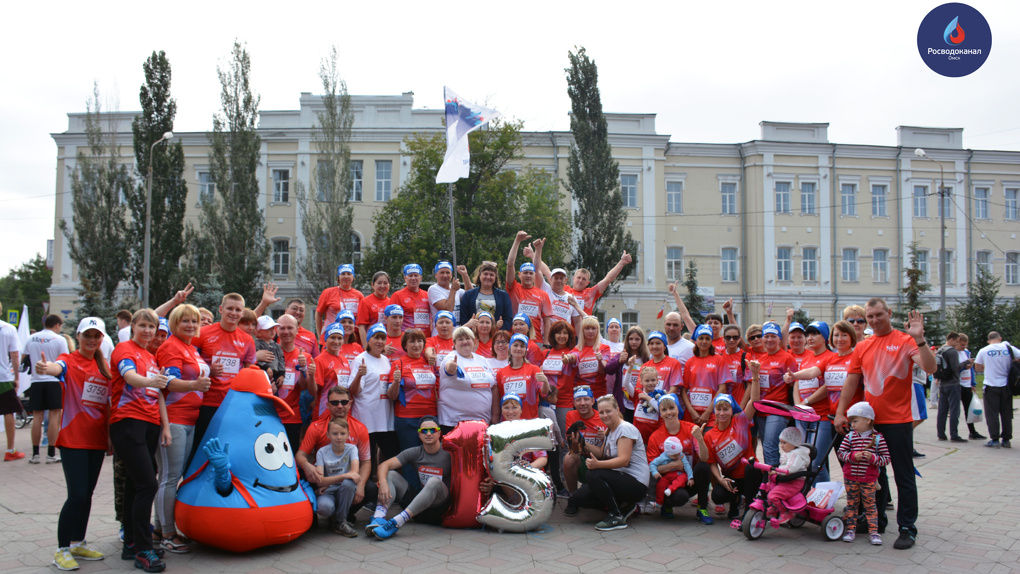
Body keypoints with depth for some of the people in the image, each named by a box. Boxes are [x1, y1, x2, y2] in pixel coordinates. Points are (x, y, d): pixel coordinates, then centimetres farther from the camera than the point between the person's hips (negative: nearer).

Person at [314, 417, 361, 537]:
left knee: (348, 483, -34)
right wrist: (343, 476, -32)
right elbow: (320, 481, -17)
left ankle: (340, 521, -13)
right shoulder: (322, 452, -5)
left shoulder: (351, 449, -2)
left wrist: (328, 483, -22)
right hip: (327, 492, -2)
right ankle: (332, 519, 3)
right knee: (324, 506, -36)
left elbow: (355, 472, -19)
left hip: (345, 491, 2)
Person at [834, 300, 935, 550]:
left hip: (898, 420, -5)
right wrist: (840, 412, 6)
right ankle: (876, 520, 27)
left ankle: (907, 528, 9)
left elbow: (930, 368, -19)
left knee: (904, 477, 2)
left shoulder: (905, 340, -5)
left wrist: (919, 339, -31)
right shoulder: (862, 347, 9)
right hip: (869, 420, 5)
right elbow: (851, 381, 11)